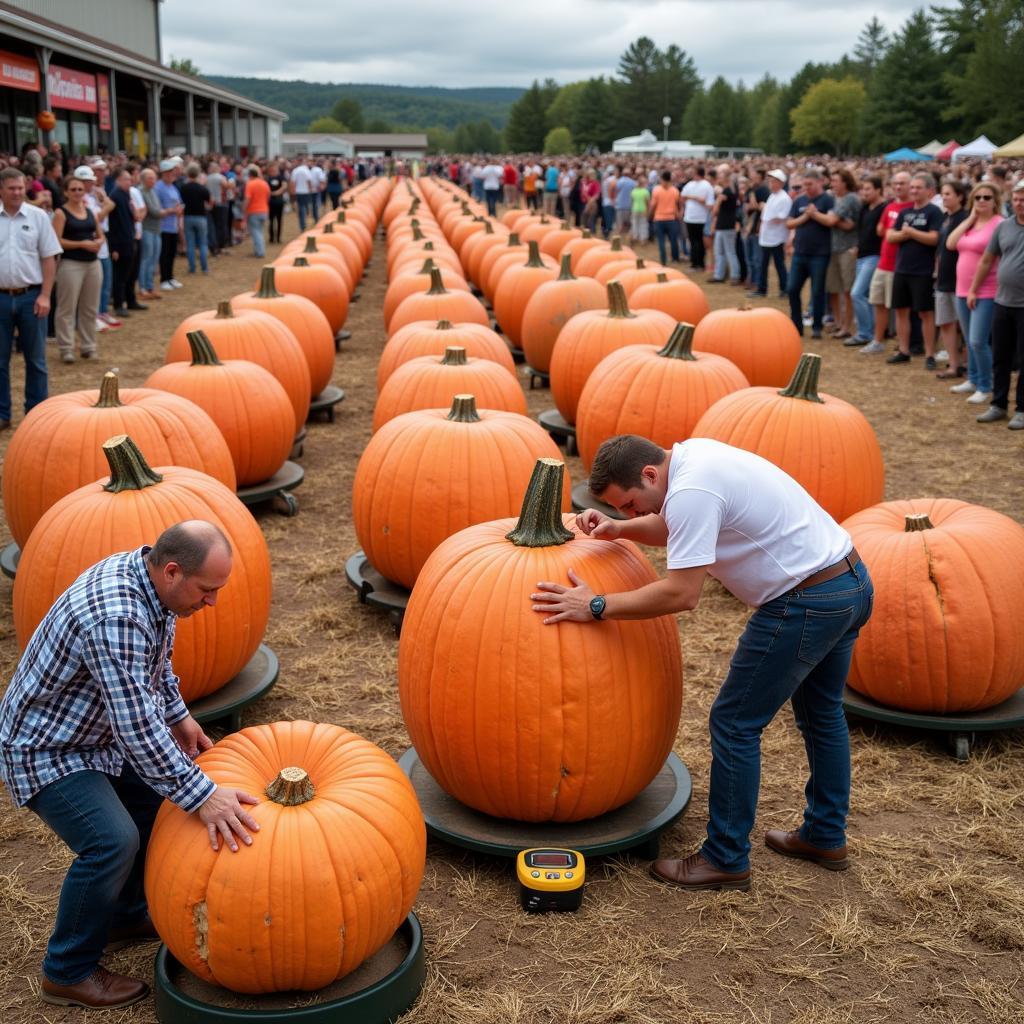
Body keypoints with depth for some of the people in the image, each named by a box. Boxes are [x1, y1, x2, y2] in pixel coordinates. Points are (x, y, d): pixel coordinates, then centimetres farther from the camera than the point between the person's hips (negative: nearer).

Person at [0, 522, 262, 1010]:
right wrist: (203, 796, -37)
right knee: (112, 842, -20)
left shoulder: (147, 574, -7)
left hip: (95, 732, 10)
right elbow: (137, 727, -39)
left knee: (158, 795, 14)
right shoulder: (115, 617, -37)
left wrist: (179, 716, 7)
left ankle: (125, 915, 32)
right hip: (44, 749, -10)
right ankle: (66, 973, 1)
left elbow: (156, 659, 13)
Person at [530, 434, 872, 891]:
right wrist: (619, 529, 7)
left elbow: (682, 593, -24)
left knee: (734, 722, 1)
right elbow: (674, 529, 23)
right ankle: (825, 837, 41)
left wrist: (596, 606, -19)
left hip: (806, 604, -11)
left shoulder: (690, 492, -23)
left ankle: (726, 860, 13)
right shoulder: (692, 453, 7)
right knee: (821, 713, 25)